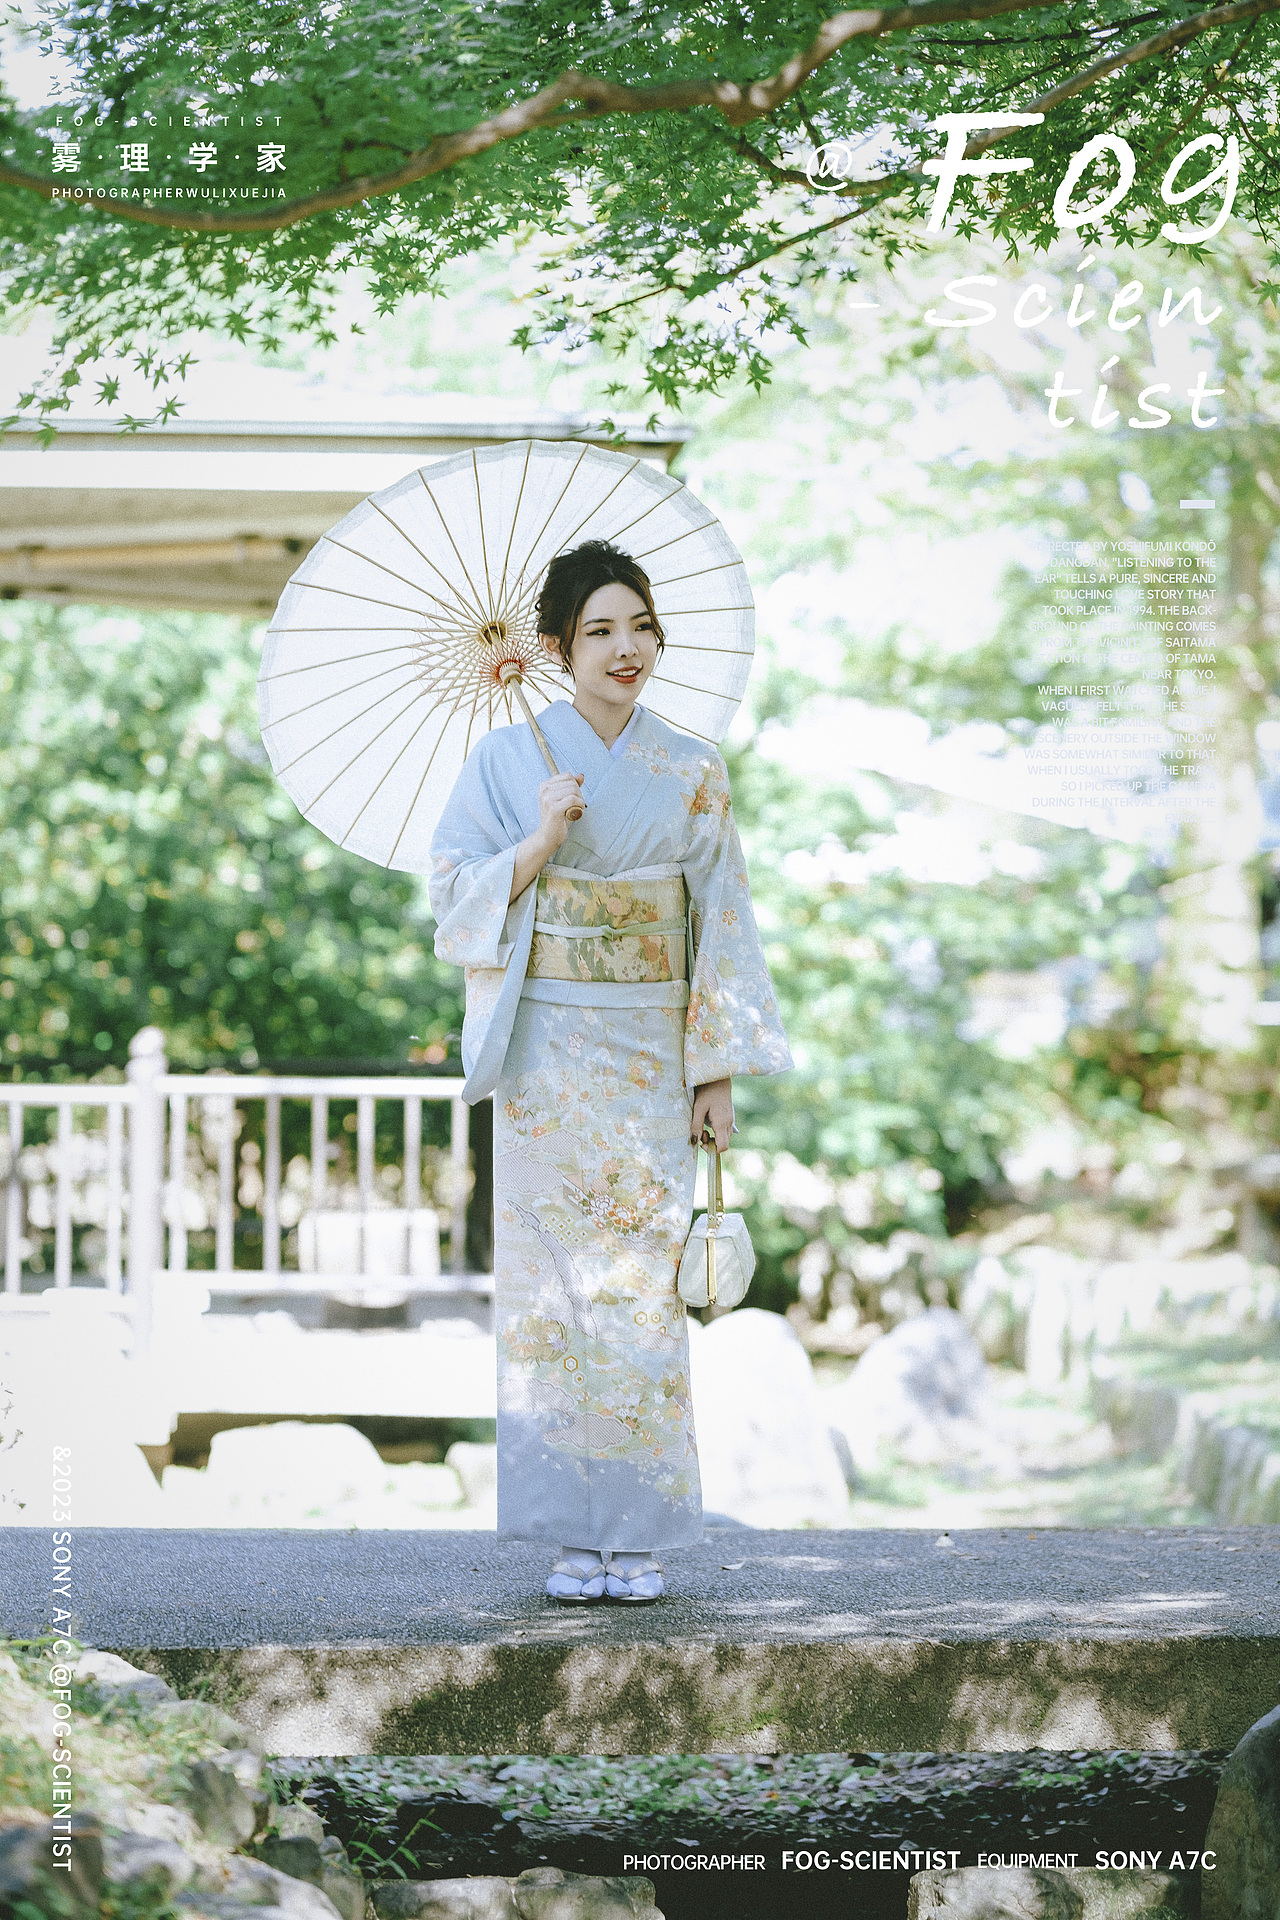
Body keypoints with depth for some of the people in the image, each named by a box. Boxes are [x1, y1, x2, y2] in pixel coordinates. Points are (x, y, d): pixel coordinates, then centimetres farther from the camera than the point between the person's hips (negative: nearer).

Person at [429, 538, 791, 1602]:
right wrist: (538, 845, -16)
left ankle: (643, 1534, 4)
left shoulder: (693, 773, 7)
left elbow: (722, 922, 7)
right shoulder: (507, 759, 2)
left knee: (644, 1279, -2)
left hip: (652, 1055, 1)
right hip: (547, 1053, -1)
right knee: (558, 1280, -2)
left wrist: (720, 1067, 1)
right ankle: (575, 1530, 4)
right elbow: (455, 893, 0)